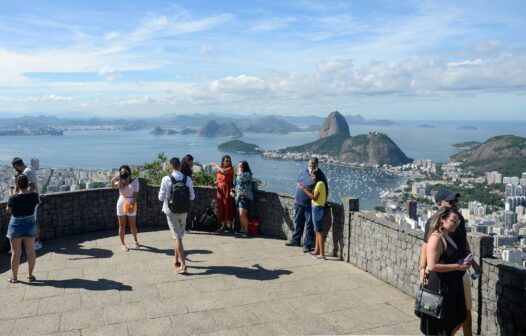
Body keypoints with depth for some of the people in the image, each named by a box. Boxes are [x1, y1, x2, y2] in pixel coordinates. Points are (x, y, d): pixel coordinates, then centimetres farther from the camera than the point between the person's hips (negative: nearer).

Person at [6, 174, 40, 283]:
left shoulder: (13, 198, -20)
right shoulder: (34, 195, -12)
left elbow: (9, 211, -4)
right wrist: (31, 190, 11)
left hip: (16, 225, -3)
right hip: (30, 224, 3)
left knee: (16, 253, 8)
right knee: (30, 251, 12)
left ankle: (14, 277, 19)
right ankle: (30, 275, 21)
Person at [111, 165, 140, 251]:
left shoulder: (134, 180, -3)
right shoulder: (120, 181, 6)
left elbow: (135, 194, -8)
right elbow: (113, 185, -14)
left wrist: (132, 205, -15)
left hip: (131, 204, -2)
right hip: (121, 203, 2)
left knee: (133, 225, 8)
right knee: (122, 225, 5)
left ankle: (136, 241, 28)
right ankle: (122, 244, 13)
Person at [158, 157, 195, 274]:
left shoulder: (166, 179, -15)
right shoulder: (187, 179, -6)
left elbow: (161, 197, -11)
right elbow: (192, 197, 0)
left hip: (171, 211, -3)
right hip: (183, 211, 3)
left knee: (177, 236, -1)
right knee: (179, 235, 19)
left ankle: (183, 264, -6)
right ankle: (176, 259, 32)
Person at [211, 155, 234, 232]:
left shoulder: (230, 169, -4)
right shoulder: (219, 169, 12)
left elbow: (223, 171, -23)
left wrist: (216, 166, -7)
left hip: (227, 190, -5)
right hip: (220, 190, 5)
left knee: (227, 206, -6)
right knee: (221, 207, 6)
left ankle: (230, 225, -1)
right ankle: (223, 225, 14)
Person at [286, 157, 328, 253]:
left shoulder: (320, 175, -10)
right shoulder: (303, 172, 8)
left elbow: (325, 190, -7)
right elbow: (298, 183, 20)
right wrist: (296, 197, 19)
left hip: (310, 204, -6)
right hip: (299, 202, 6)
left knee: (309, 224, 0)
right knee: (298, 222, 18)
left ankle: (307, 245, 10)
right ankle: (295, 240, 34)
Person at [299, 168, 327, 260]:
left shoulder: (319, 184, -15)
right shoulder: (319, 184, 14)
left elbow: (314, 197, -20)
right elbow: (313, 194, 10)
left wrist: (304, 189, -16)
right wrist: (304, 188, 6)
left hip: (318, 209, -10)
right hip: (317, 208, 10)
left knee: (319, 231, -8)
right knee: (317, 231, 16)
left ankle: (322, 254, -6)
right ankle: (317, 251, 26)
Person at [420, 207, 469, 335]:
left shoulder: (448, 236, 10)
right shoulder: (436, 238, -19)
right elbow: (432, 266, -25)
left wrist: (462, 263, 8)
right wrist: (457, 267, -21)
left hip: (452, 285, 9)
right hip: (440, 286, -9)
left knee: (457, 320, 18)